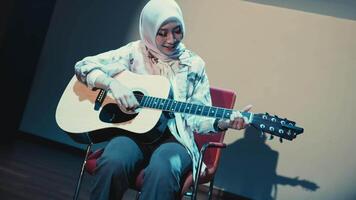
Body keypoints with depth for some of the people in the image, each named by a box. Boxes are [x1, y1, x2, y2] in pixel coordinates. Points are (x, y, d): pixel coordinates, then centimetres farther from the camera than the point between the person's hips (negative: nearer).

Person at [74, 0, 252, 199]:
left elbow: (196, 116, 4)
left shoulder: (194, 64, 6)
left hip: (173, 137, 0)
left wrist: (223, 122, -16)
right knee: (113, 162, -34)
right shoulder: (134, 52, 6)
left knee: (163, 169, -36)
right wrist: (112, 83, -16)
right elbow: (84, 66, 3)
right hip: (132, 131, 1)